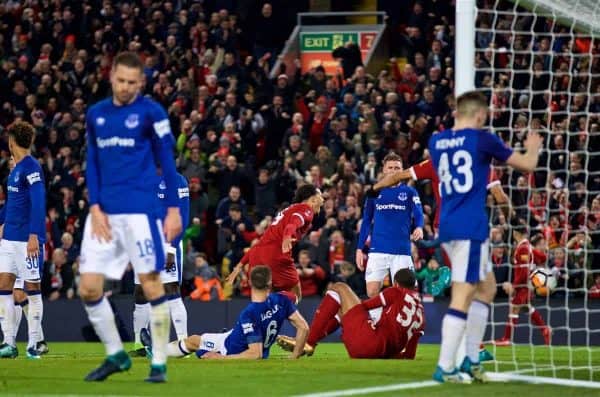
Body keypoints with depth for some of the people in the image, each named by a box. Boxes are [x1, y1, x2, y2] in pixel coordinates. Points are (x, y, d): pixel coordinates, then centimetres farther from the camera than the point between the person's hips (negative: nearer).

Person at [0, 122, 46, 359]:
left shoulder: (31, 168, -12)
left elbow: (38, 203, -19)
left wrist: (34, 235, -24)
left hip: (27, 239, -8)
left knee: (32, 289, -1)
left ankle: (34, 344, 5)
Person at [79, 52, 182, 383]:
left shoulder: (151, 112, -2)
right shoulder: (96, 114, 12)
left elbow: (167, 162, -1)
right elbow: (92, 164, 13)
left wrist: (174, 209, -5)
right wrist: (95, 208, 1)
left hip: (141, 211, -5)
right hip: (105, 212, 5)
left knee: (151, 284, -5)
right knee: (88, 287, -1)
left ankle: (159, 363, 4)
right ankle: (115, 355, 15)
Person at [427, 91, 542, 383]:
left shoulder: (436, 142, 10)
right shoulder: (482, 140, -7)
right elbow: (527, 164, 3)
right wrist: (533, 148, 26)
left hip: (447, 227, 8)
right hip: (470, 228, -8)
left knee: (487, 286, 19)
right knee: (463, 297, -6)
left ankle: (472, 360, 16)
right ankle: (445, 368, -10)